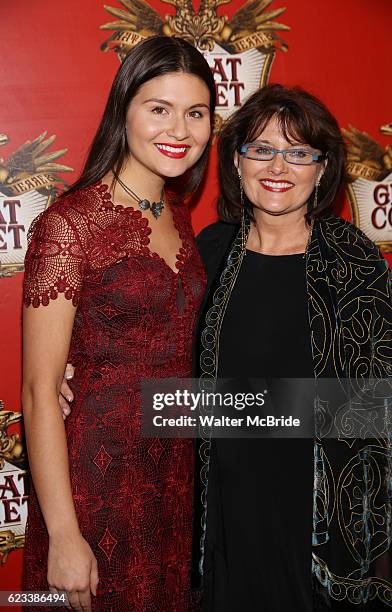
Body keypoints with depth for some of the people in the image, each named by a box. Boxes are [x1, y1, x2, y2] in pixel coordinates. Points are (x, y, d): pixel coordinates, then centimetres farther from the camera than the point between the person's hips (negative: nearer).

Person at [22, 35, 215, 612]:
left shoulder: (177, 216, 6)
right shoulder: (70, 222, -16)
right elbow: (40, 390, -16)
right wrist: (63, 535, -17)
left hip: (176, 470, 7)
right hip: (96, 472, -6)